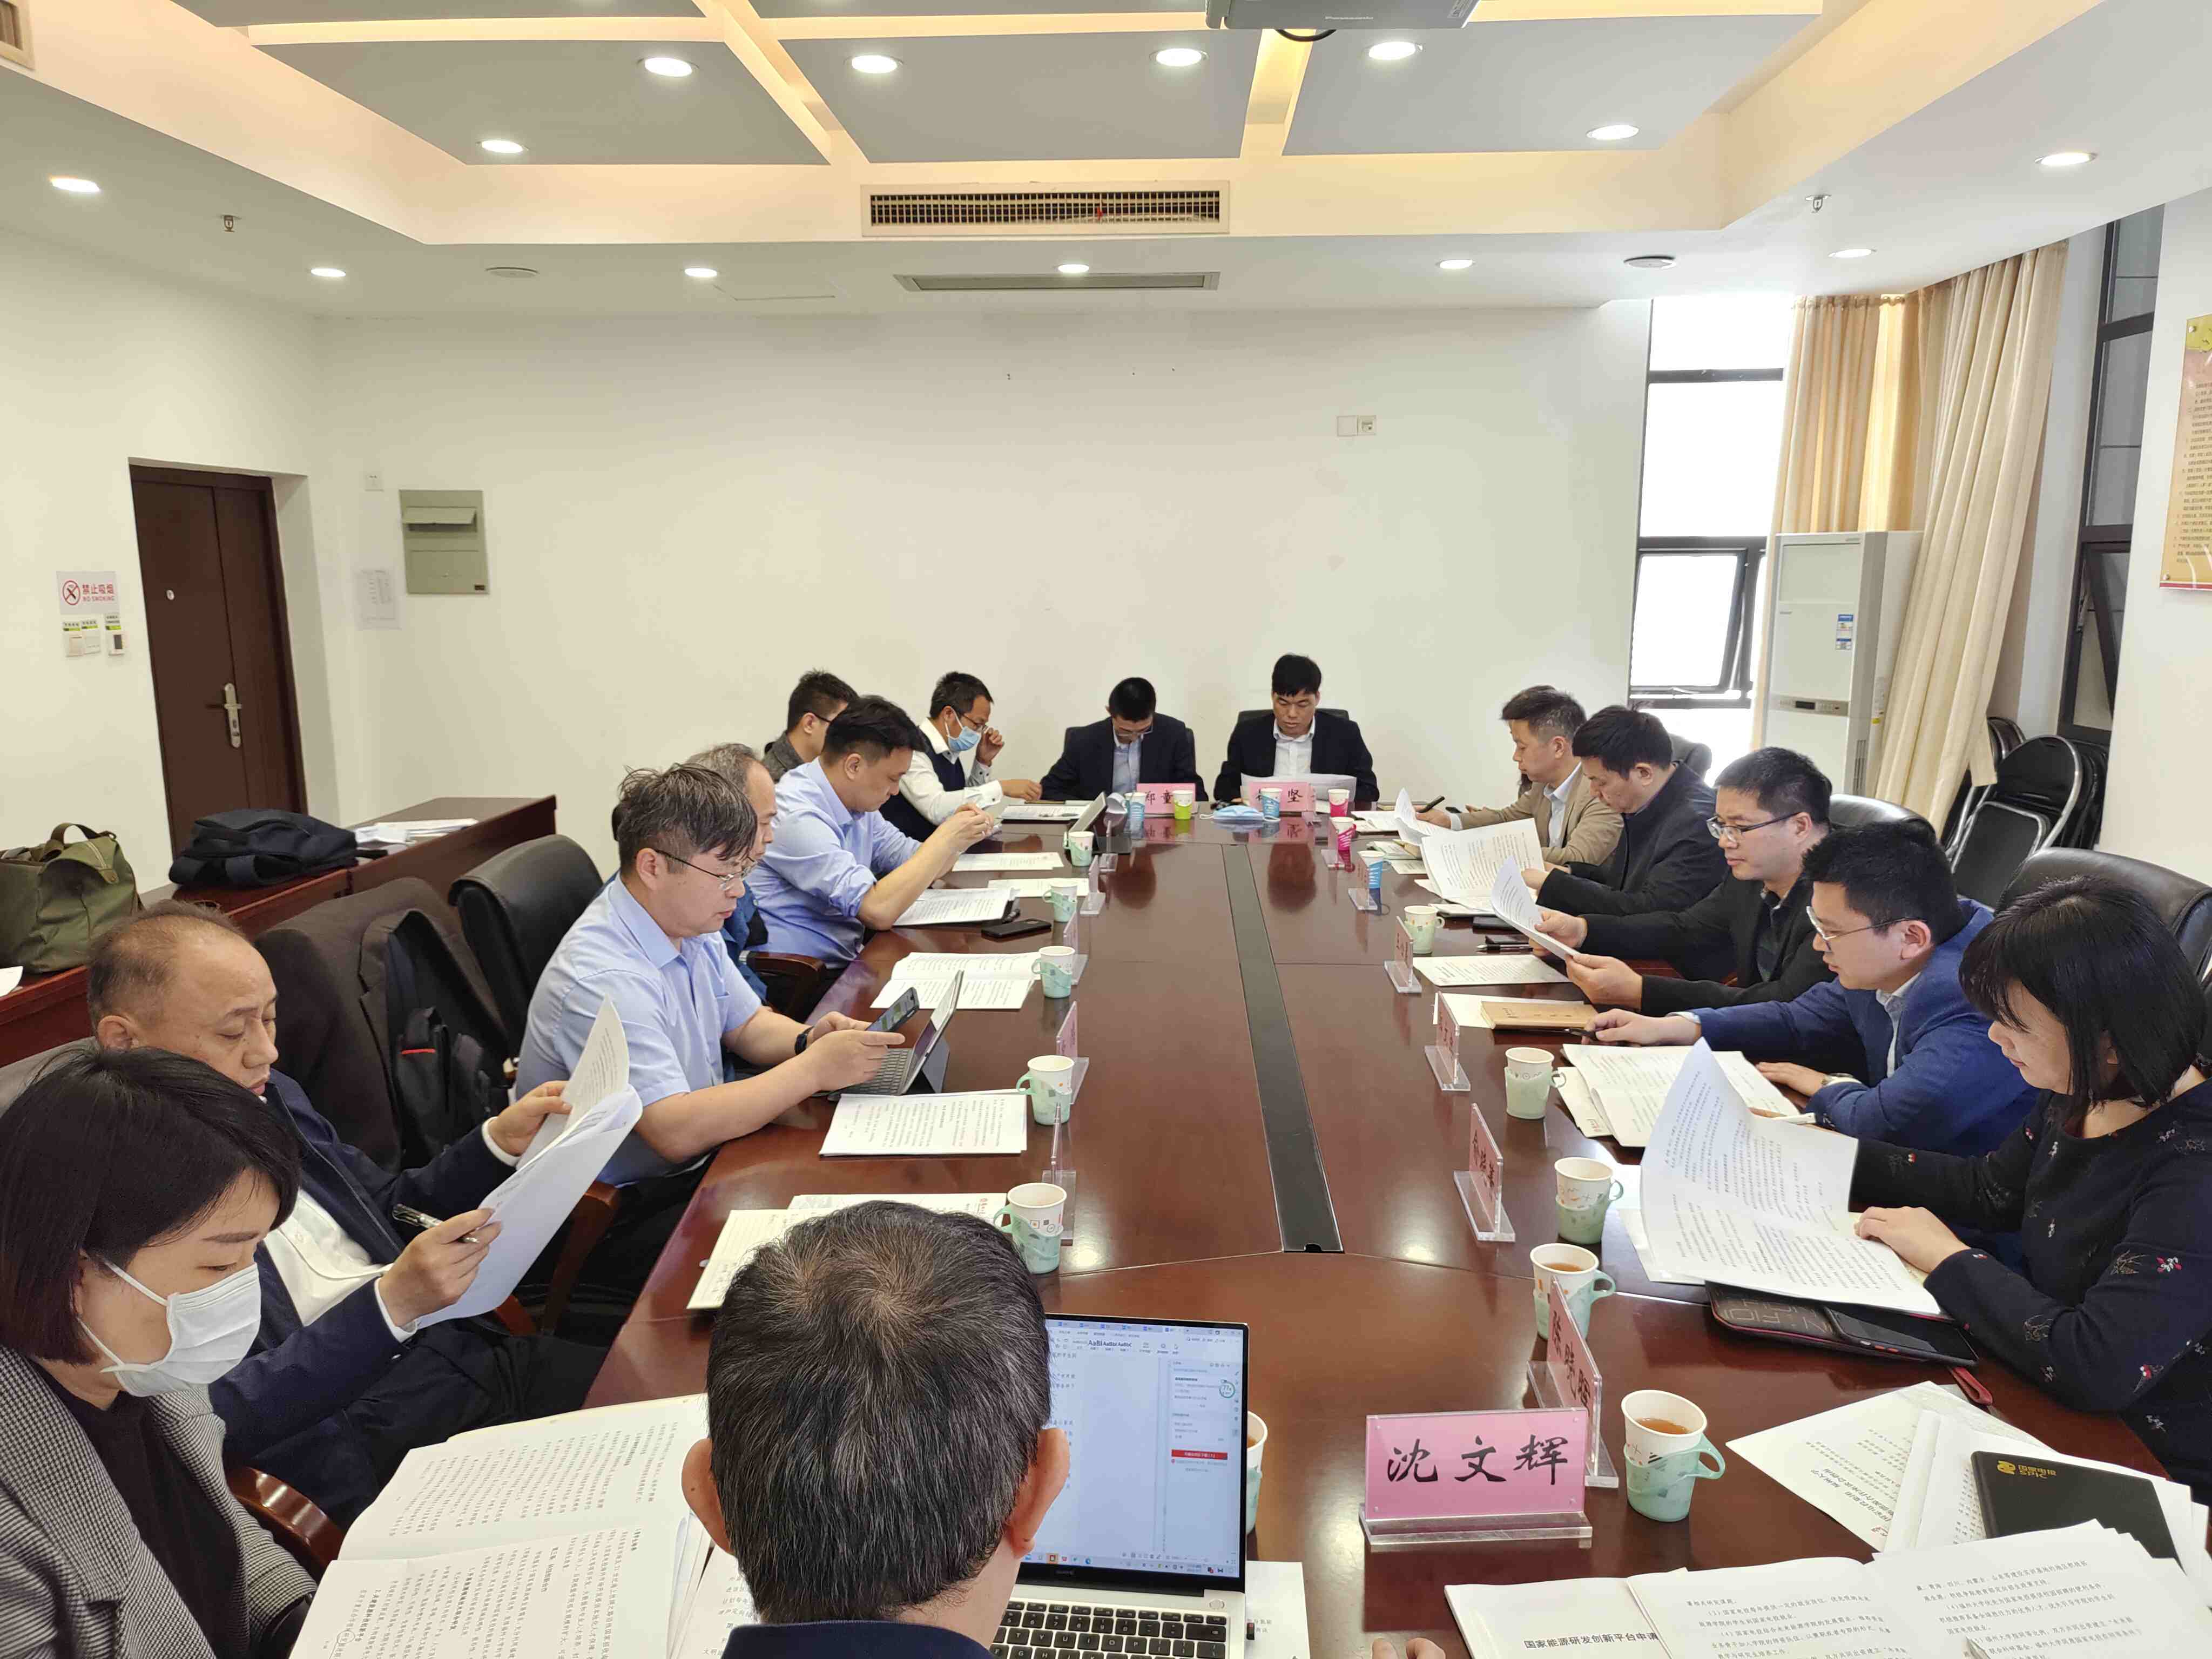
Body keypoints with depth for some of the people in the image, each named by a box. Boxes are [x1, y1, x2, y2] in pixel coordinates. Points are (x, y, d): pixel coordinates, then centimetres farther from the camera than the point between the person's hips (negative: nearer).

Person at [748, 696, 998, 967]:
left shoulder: (858, 803, 7)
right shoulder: (797, 816, -21)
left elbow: (919, 868, 17)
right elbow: (878, 910, -25)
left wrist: (959, 837, -3)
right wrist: (945, 839, -18)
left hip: (843, 960, 9)